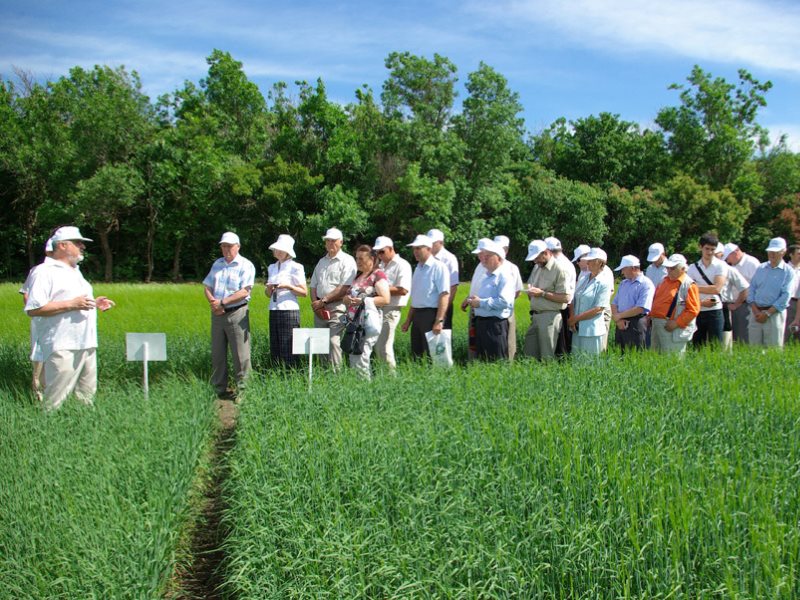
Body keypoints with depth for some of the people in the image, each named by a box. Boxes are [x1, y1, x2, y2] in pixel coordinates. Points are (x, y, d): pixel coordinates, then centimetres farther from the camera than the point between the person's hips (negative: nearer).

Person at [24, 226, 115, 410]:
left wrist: (95, 303, 13)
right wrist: (71, 304, -20)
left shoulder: (75, 270, 21)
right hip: (62, 347, -9)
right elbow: (33, 309, -17)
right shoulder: (45, 272, -8)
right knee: (56, 402, -8)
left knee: (88, 397, 11)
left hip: (87, 345, 9)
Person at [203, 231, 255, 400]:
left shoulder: (246, 265, -4)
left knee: (240, 355, -5)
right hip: (217, 314, 6)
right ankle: (219, 389, 18)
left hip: (236, 313, -6)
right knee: (217, 354, 9)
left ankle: (243, 390, 0)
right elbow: (207, 286, 12)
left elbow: (244, 292, -14)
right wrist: (213, 302, -7)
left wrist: (222, 302, -16)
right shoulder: (217, 264, 16)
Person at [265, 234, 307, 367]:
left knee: (288, 351, -8)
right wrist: (268, 288, -1)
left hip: (289, 311, -6)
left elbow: (304, 292, -3)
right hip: (274, 311, 6)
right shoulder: (272, 268, 17)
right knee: (275, 351, 5)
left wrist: (288, 286, -16)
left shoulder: (295, 267, -1)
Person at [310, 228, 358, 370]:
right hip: (320, 309, 7)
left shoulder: (347, 261, -2)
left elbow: (345, 288, -12)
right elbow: (313, 285, 19)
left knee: (334, 341, -15)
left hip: (337, 308, -7)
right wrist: (315, 303, 0)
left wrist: (323, 301, -11)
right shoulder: (322, 261, 20)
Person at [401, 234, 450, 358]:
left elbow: (444, 296, -17)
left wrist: (439, 321, -23)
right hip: (417, 315, 8)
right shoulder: (418, 268, 15)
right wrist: (408, 320, 20)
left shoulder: (439, 267, -9)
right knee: (416, 354, 11)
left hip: (431, 314, -8)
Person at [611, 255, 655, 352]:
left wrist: (619, 316, -10)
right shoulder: (623, 283, 17)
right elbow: (614, 303, 12)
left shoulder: (646, 284, -9)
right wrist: (618, 320, -7)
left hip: (635, 325, -7)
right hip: (621, 324, 7)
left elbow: (640, 309, -18)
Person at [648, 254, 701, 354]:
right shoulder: (664, 280, 16)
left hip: (671, 328, -8)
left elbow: (693, 310, -15)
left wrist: (676, 323, -19)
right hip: (657, 325, 8)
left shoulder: (689, 285, -9)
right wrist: (650, 315, 11)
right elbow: (655, 300, 25)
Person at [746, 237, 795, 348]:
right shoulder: (761, 268, 12)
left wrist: (767, 313, -13)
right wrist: (755, 310, -4)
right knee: (754, 347, 6)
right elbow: (751, 289, 10)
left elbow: (785, 296, -8)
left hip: (774, 313, -4)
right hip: (756, 313, 4)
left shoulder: (788, 272, -1)